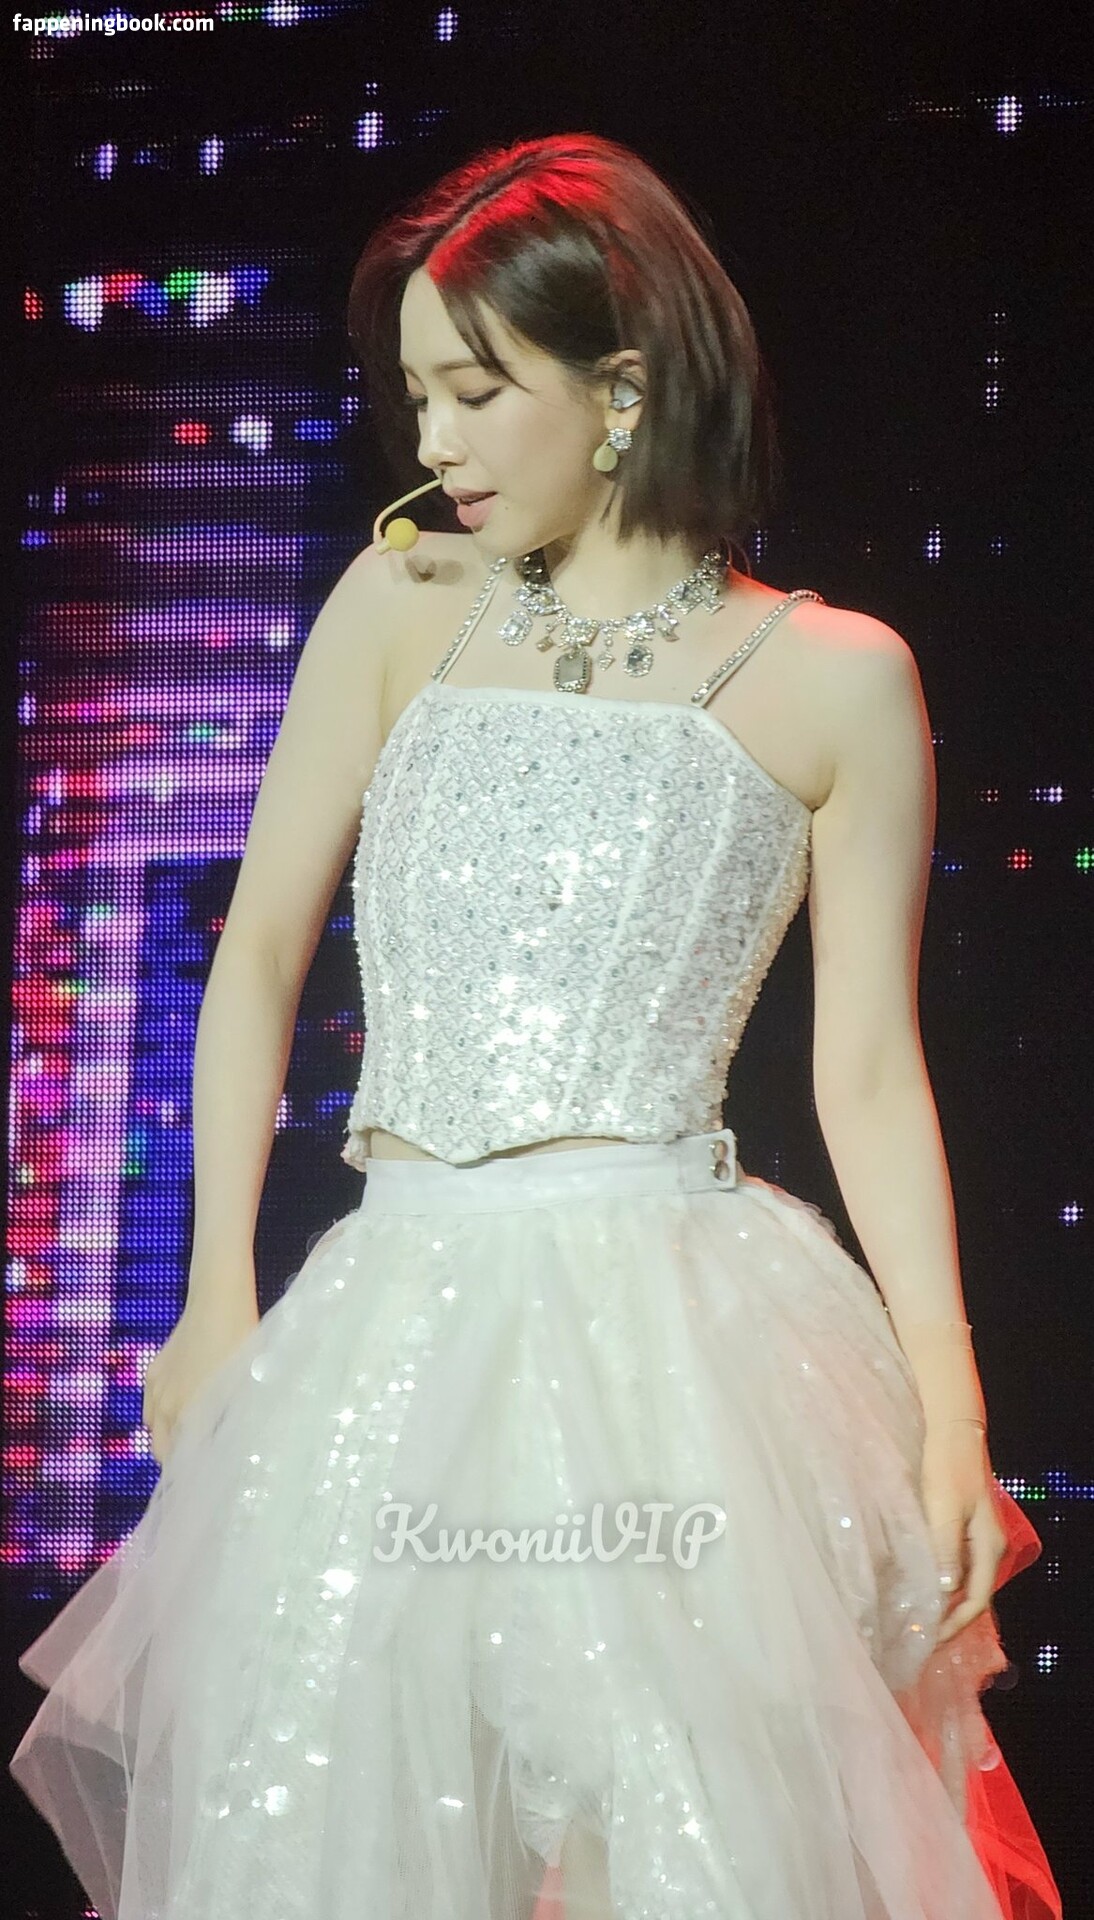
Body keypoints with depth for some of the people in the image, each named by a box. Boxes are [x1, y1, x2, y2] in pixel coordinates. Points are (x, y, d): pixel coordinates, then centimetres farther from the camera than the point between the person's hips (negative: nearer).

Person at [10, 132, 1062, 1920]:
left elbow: (870, 1068, 3)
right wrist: (218, 1295, 6)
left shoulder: (833, 679, 3)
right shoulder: (405, 605, 11)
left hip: (669, 1333, -3)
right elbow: (260, 948, 13)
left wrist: (947, 1395, -7)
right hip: (394, 1323, 3)